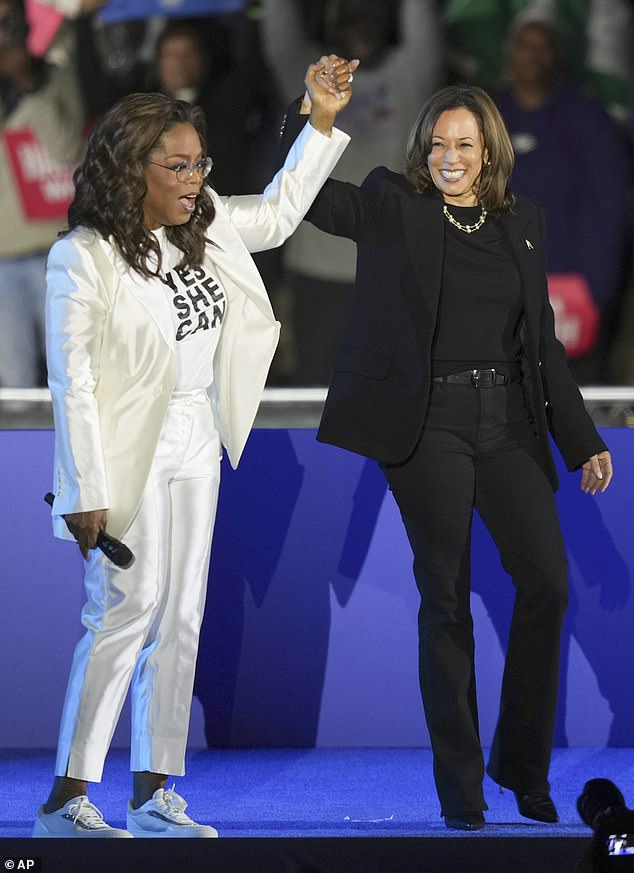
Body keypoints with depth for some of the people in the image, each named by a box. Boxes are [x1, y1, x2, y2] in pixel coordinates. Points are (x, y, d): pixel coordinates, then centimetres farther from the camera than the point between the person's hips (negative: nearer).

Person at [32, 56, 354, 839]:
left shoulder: (204, 229, 6)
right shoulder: (82, 259, -15)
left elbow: (278, 213, 25)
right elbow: (71, 381, -16)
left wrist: (322, 119, 16)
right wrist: (84, 494, -19)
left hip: (195, 445, 8)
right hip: (127, 450, -8)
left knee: (181, 618, 6)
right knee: (126, 610, -14)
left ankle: (155, 795, 11)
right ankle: (67, 797, -11)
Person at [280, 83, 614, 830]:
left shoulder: (522, 223, 12)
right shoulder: (394, 208, 2)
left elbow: (542, 340, 15)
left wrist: (583, 442, 12)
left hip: (509, 424, 4)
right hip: (428, 427, -3)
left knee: (547, 582, -5)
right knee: (446, 599, -1)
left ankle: (522, 764, 12)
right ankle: (460, 788, 6)